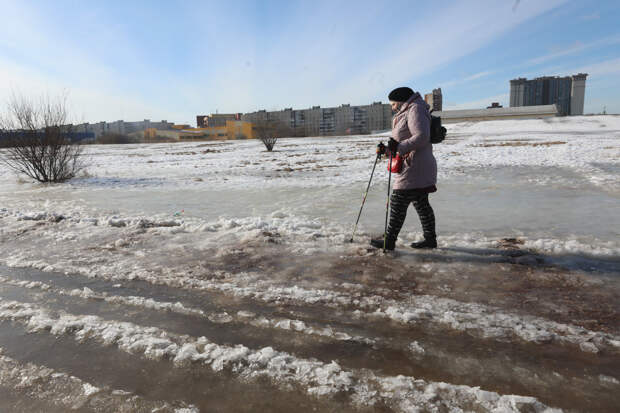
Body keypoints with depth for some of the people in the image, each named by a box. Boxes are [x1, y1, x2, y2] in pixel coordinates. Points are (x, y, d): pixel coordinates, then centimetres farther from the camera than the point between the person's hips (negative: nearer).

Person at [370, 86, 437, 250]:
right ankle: (430, 239, 21)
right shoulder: (407, 112, 22)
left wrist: (399, 147, -27)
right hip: (417, 169, 11)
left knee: (398, 203, -7)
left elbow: (422, 137, -22)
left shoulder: (415, 110, -10)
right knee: (421, 203, 13)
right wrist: (389, 148, 13)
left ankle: (389, 240, 0)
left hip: (413, 169, -11)